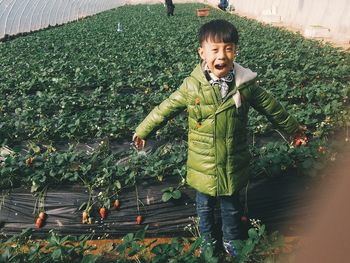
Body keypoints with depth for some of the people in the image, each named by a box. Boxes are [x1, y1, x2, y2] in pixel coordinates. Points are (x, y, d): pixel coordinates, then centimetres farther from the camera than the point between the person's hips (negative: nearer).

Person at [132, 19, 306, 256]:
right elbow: (165, 110, -5)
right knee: (204, 206, 22)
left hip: (234, 166, 1)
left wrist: (293, 129, 14)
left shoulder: (246, 84, -12)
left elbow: (271, 108, 2)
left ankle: (231, 240, 47)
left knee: (232, 207, 22)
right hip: (203, 167, 0)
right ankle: (208, 240, 47)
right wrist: (142, 131, 1)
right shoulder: (192, 86, -15)